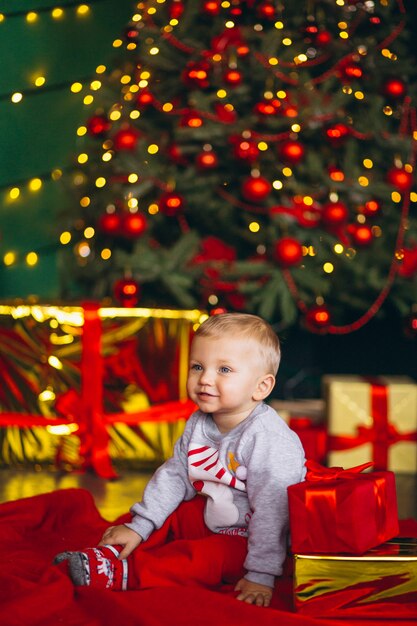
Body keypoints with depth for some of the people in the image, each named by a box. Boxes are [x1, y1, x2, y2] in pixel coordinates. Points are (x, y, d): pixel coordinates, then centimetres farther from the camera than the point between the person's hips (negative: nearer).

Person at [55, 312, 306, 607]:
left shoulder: (269, 439, -29)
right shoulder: (198, 424, -3)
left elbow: (272, 511, -29)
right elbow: (173, 475, 5)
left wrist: (261, 575, -29)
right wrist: (138, 526, 1)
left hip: (248, 538, -9)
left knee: (203, 558, -29)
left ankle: (122, 573, -30)